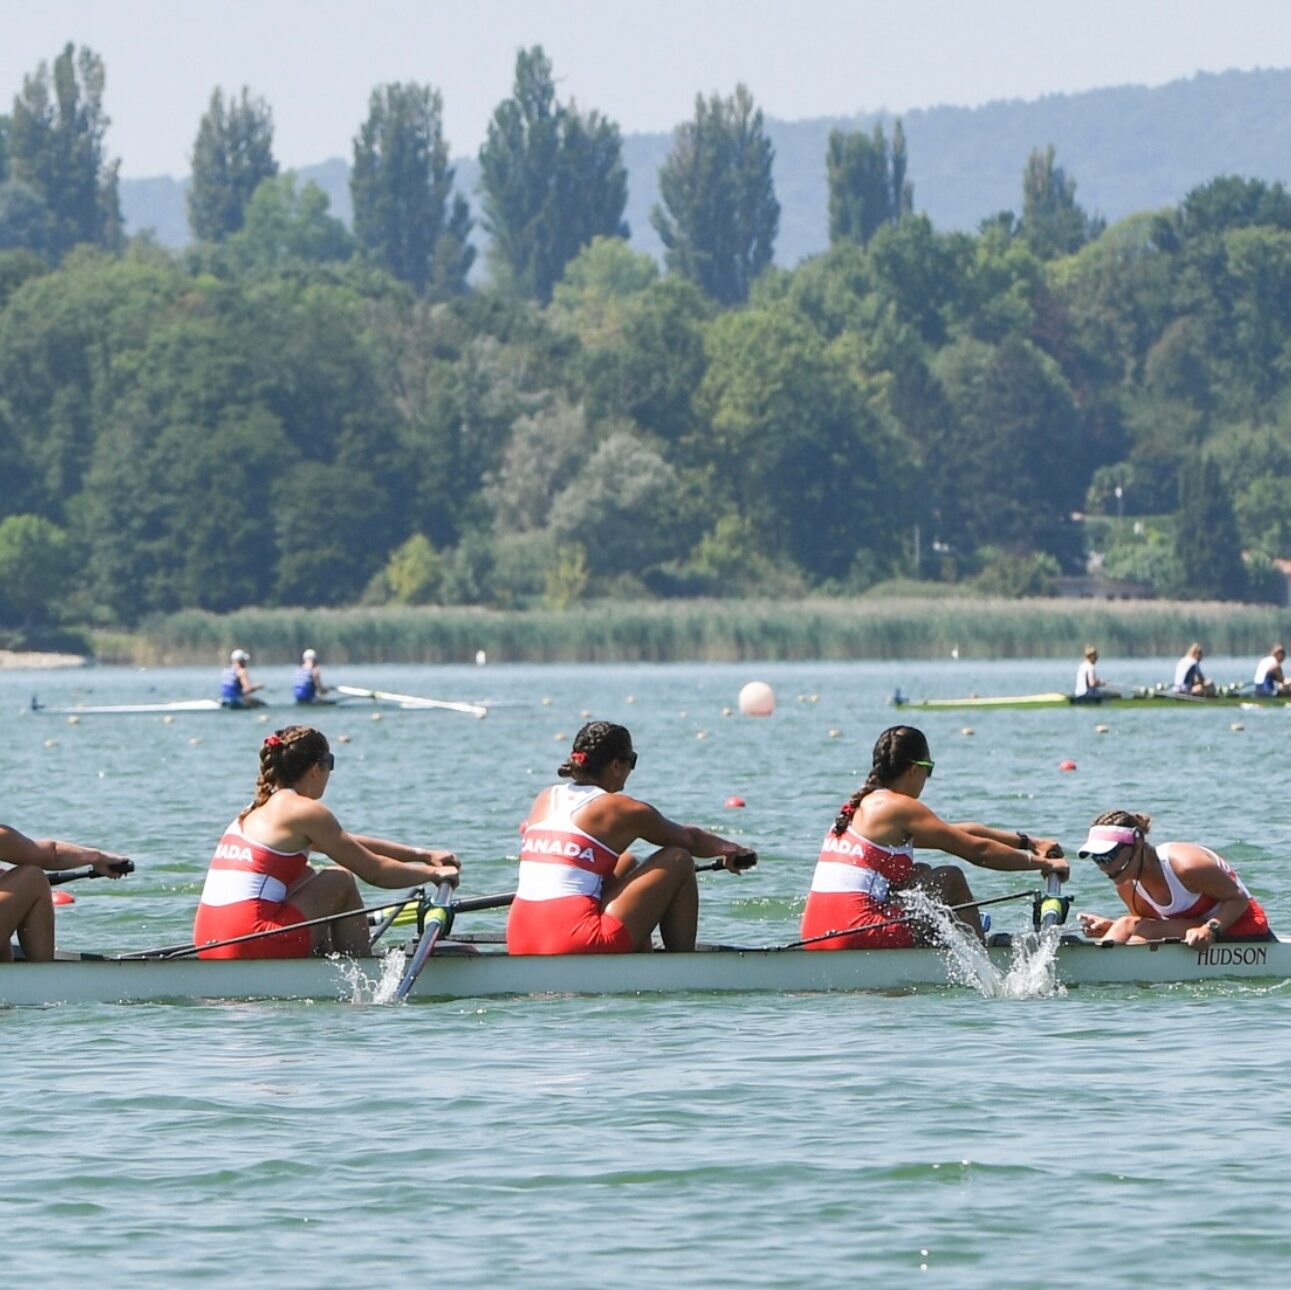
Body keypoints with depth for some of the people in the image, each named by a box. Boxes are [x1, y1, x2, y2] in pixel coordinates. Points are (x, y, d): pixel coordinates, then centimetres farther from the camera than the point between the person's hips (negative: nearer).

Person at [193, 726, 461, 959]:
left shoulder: (260, 809, 22)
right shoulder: (305, 811, -4)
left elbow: (351, 844, 29)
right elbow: (373, 871, 0)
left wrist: (422, 854, 29)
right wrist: (433, 873, 16)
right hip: (249, 945, -9)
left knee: (308, 877, 26)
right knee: (341, 882, 5)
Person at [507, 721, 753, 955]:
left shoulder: (544, 800, 15)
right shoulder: (624, 810, 0)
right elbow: (691, 839, 18)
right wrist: (728, 848, 40)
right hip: (578, 948, -7)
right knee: (679, 861, 8)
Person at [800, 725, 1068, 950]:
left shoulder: (858, 806, 21)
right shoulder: (899, 807, -6)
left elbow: (960, 832, 25)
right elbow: (977, 851, -5)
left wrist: (1026, 842, 26)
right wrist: (1041, 864, 6)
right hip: (855, 935, -9)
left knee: (922, 875, 26)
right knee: (951, 880, 5)